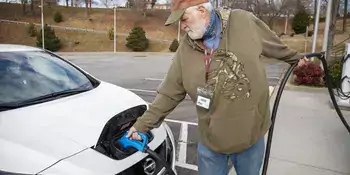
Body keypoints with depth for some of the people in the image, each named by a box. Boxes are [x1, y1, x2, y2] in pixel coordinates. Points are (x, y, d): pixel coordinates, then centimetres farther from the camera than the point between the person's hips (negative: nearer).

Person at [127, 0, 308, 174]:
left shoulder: (244, 21, -11)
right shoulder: (186, 48, -8)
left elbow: (275, 45, 8)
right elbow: (169, 93, -3)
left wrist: (295, 57, 23)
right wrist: (143, 123, -4)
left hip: (251, 135, 0)